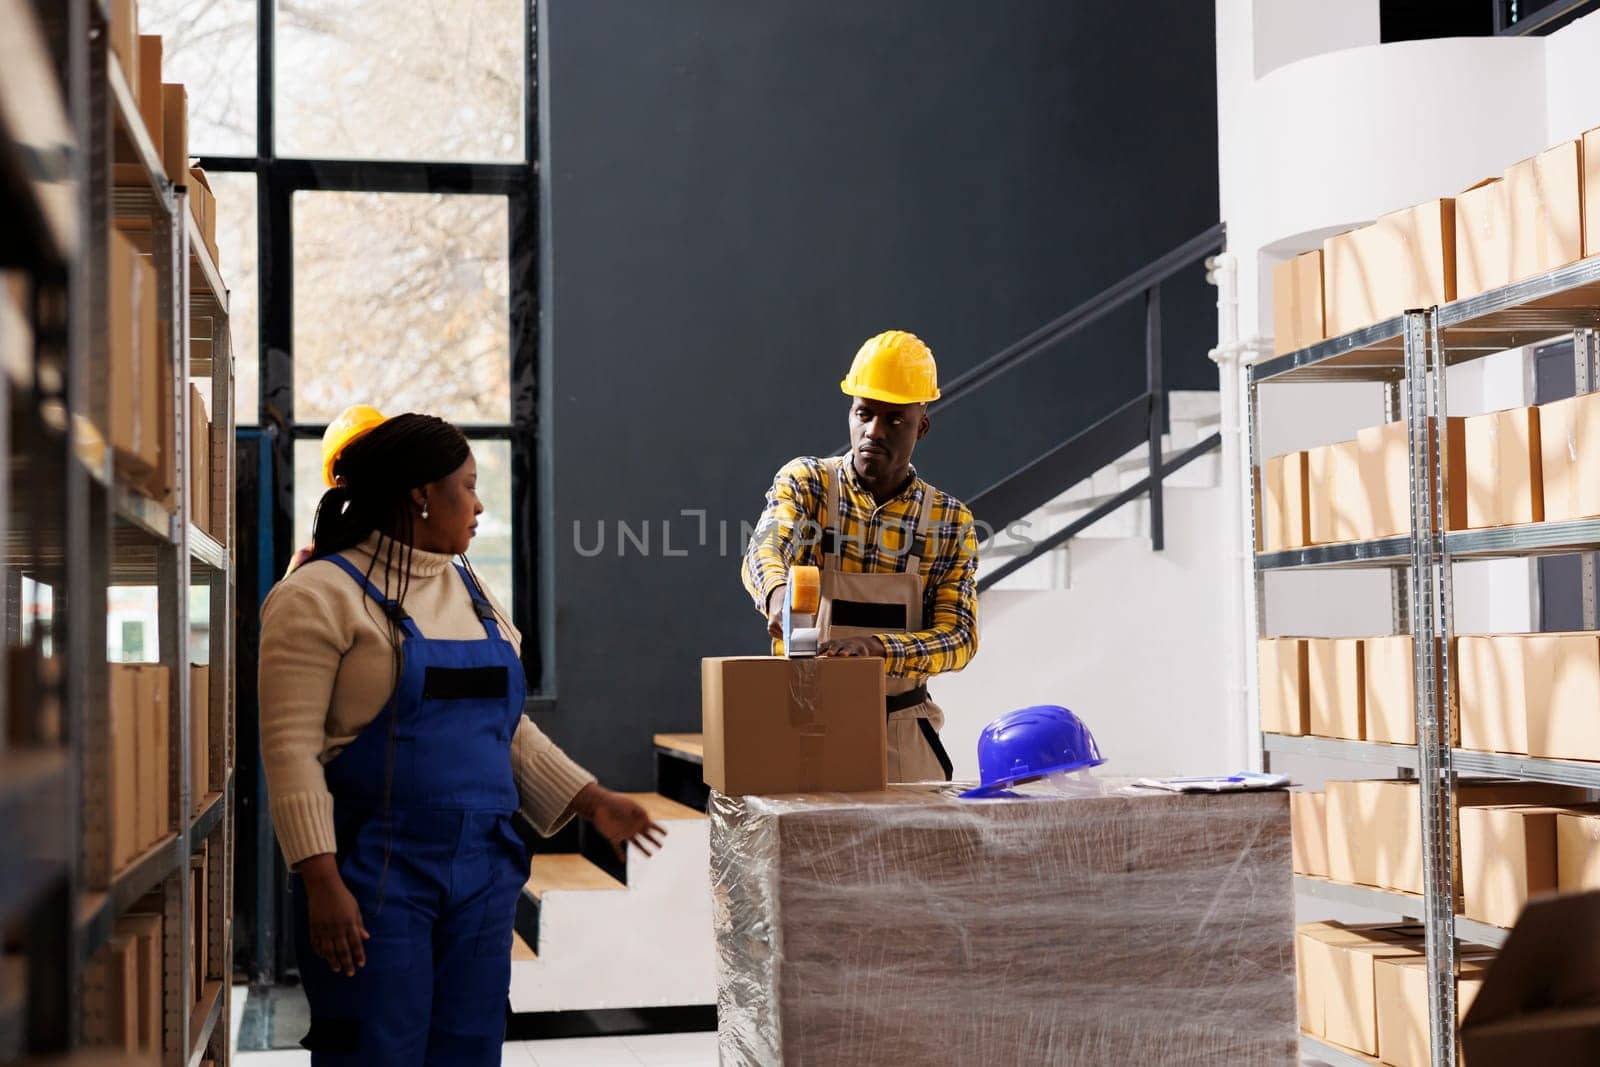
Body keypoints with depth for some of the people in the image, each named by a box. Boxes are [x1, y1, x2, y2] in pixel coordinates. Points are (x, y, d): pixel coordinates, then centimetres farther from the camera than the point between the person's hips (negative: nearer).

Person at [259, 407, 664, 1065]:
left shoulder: (471, 593, 16)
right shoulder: (323, 596, -8)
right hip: (375, 874, -7)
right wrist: (321, 879, -20)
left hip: (482, 873, 7)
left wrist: (590, 801, 12)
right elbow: (291, 746, -14)